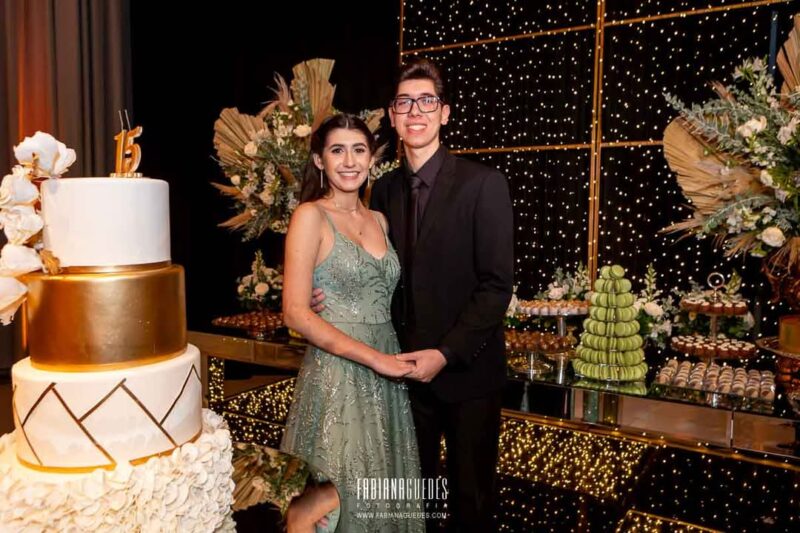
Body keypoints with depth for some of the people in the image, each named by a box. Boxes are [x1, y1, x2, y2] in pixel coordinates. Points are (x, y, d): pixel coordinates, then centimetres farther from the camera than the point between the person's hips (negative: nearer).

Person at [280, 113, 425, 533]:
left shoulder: (379, 220, 12)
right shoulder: (311, 216, -6)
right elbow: (295, 313, -13)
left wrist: (390, 357, -1)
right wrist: (374, 357, -16)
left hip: (386, 375, 6)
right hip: (337, 374, -6)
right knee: (340, 495, 0)